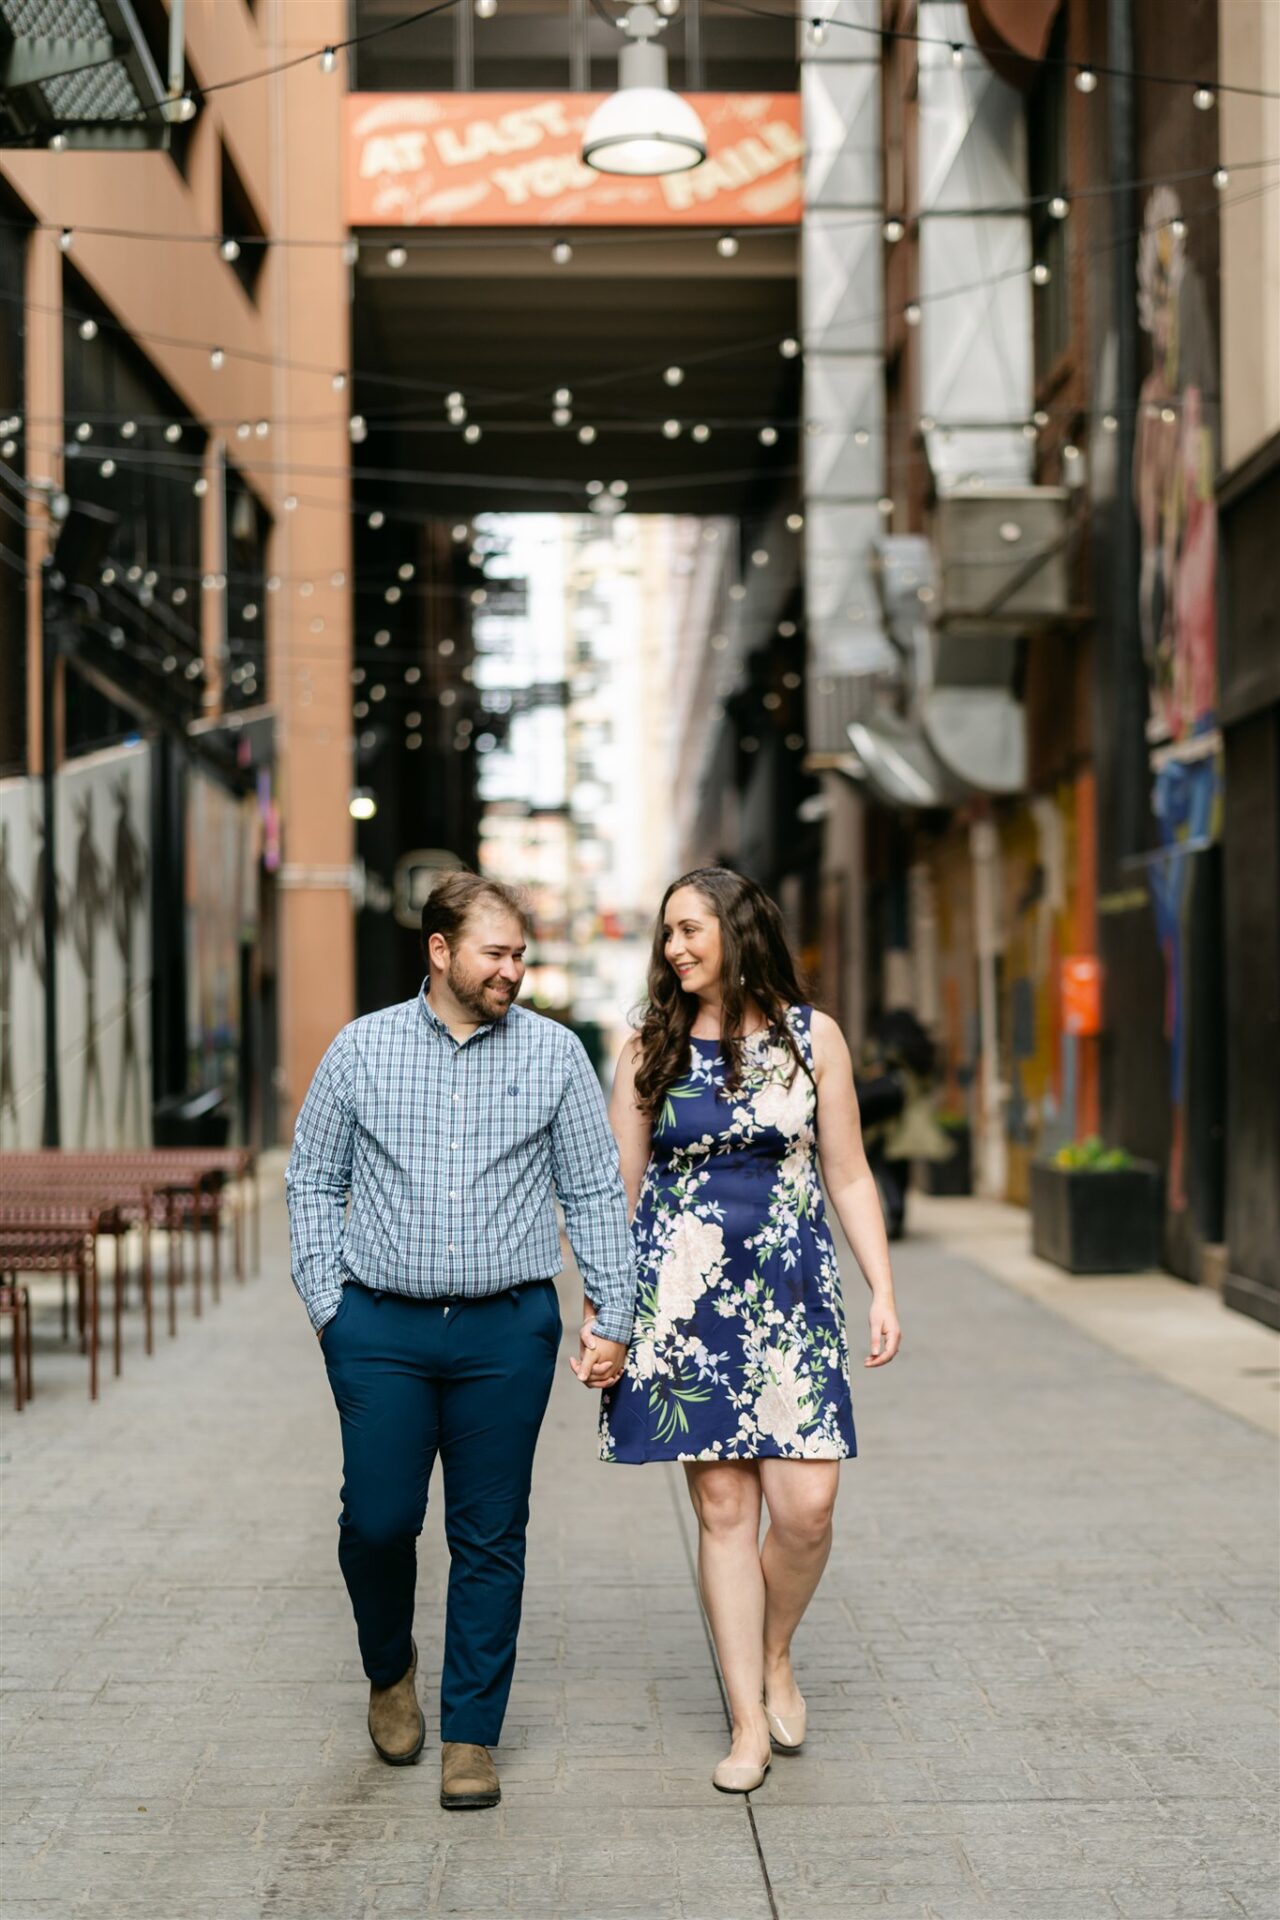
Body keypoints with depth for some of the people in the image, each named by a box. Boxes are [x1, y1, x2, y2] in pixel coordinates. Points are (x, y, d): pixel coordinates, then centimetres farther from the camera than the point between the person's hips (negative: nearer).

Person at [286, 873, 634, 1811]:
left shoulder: (554, 1053, 4)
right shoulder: (361, 1049, 5)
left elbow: (596, 1194, 6)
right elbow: (314, 1181, 9)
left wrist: (613, 1315, 0)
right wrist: (326, 1301, 1)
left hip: (508, 1330, 0)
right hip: (381, 1327, 0)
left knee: (490, 1539, 3)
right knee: (378, 1520, 0)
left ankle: (471, 1734, 15)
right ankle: (390, 1667, 30)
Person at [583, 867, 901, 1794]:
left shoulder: (811, 1037, 4)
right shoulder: (649, 1052, 5)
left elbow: (848, 1176, 7)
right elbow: (618, 1192, 7)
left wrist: (883, 1290, 1)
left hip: (790, 1296, 0)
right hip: (685, 1296, 0)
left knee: (805, 1505, -8)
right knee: (723, 1507, 1)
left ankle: (776, 1657, 22)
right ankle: (750, 1722, 11)